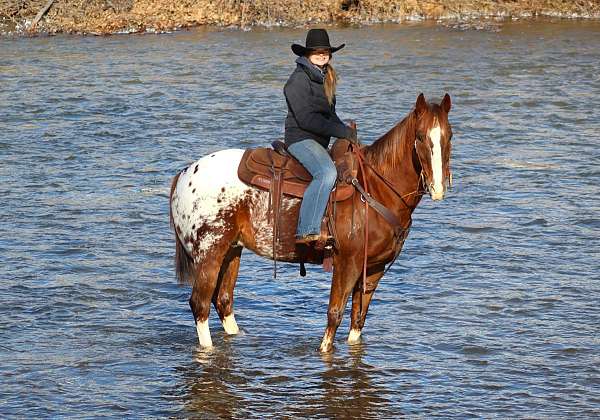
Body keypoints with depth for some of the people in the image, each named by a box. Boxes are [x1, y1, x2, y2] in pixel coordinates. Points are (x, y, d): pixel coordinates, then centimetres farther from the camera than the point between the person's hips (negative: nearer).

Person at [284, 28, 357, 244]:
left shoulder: (325, 79, 19)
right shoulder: (299, 79, -10)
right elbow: (306, 119, -18)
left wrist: (346, 130, 6)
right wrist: (341, 131, -18)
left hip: (320, 142, 10)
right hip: (301, 138, -10)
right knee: (326, 173, -33)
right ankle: (307, 231, -40)